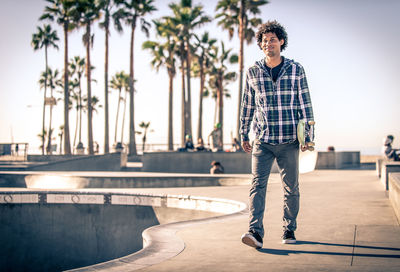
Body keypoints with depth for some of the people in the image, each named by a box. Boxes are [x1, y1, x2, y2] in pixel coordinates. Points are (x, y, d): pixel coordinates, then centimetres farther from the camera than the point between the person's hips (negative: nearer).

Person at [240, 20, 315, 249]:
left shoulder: (296, 70, 2)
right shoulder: (253, 72, 5)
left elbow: (305, 103, 4)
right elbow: (247, 105, 12)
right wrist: (244, 135, 12)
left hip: (289, 141, 0)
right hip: (262, 141, 0)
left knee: (291, 188, 7)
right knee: (258, 185, -12)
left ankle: (289, 230, 22)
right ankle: (256, 232, -18)